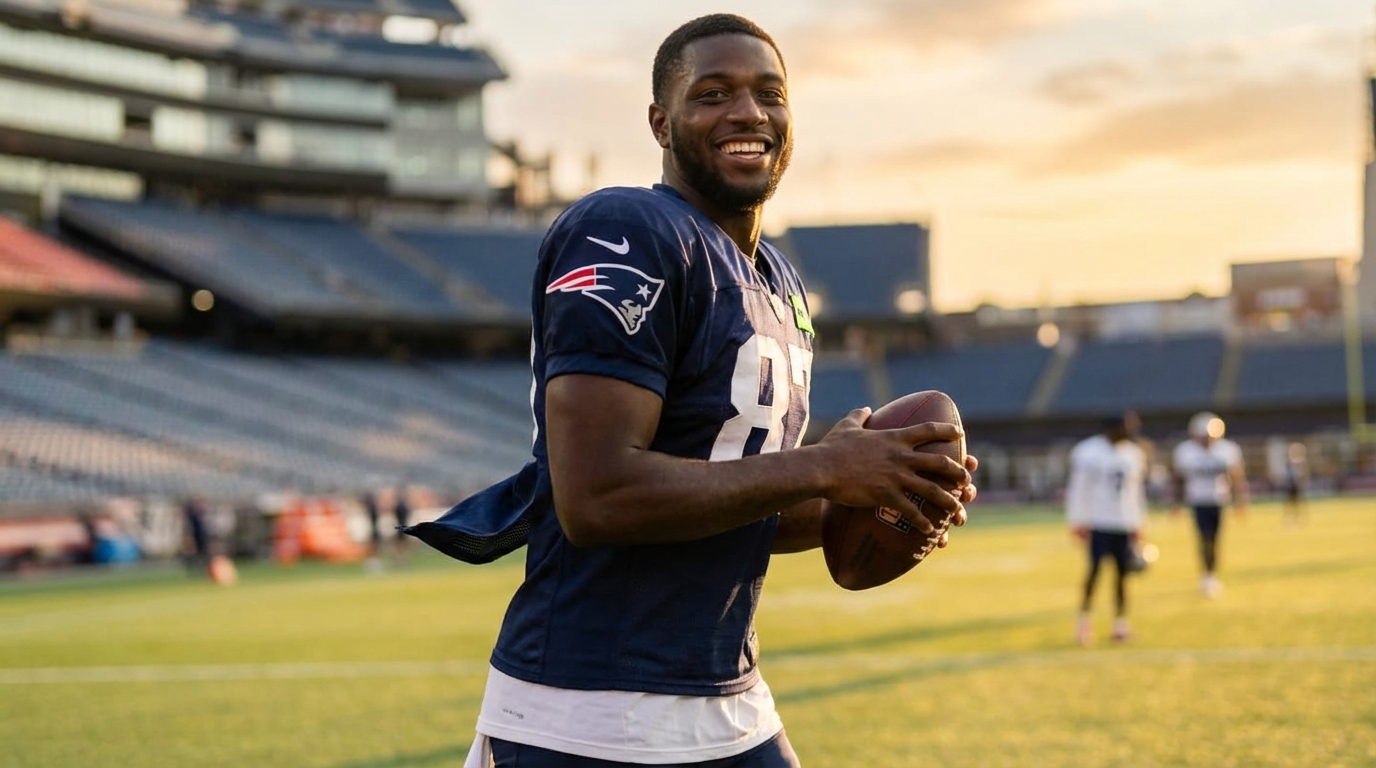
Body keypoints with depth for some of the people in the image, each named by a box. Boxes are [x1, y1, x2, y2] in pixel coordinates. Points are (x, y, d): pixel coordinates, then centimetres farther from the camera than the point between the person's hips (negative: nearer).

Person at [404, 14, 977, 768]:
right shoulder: (625, 237, -14)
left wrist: (854, 504, 2)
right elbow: (598, 498, -24)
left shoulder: (778, 282, 14)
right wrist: (821, 468, -17)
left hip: (731, 708, 9)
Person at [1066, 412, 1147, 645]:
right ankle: (1084, 618, 2)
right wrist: (1078, 521, -9)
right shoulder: (1088, 452, -7)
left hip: (1126, 525, 5)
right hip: (1099, 522, -5)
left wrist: (1138, 525, 15)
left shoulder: (1134, 454, 10)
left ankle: (1120, 622, 13)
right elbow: (1078, 488, -6)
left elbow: (1136, 490, 16)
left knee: (1122, 573, 5)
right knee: (1095, 570, -8)